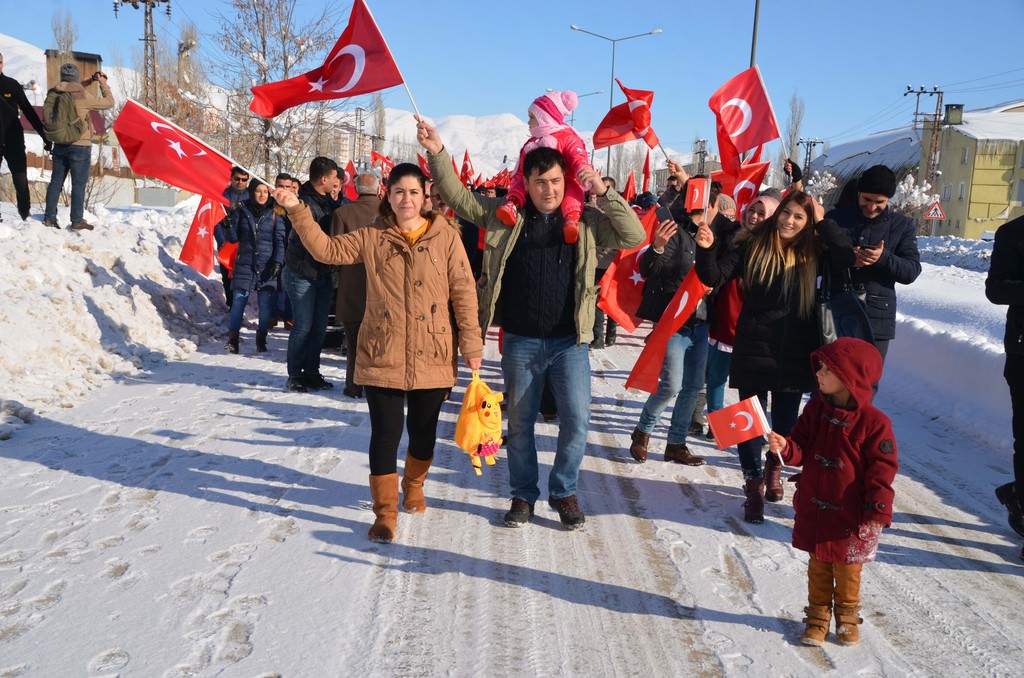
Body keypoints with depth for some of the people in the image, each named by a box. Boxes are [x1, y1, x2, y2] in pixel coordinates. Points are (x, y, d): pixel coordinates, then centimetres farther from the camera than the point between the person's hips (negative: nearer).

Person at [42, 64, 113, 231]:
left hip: (59, 145, 5)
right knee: (78, 184, 0)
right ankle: (77, 221, 2)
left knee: (56, 181, 13)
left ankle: (50, 217, 17)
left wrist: (88, 82, 21)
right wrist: (103, 84, 9)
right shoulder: (84, 96, -15)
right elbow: (109, 102, -3)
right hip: (80, 146, -5)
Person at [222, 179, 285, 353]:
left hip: (267, 266, 0)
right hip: (245, 264, 0)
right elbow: (233, 238, 8)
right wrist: (227, 226, -12)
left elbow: (280, 240, 2)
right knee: (238, 301, -4)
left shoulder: (274, 213, 4)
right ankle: (232, 339, 7)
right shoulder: (242, 210, 6)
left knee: (266, 306, -2)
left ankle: (261, 339, 12)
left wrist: (278, 262, -9)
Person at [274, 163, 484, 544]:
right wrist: (297, 212, -9)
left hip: (431, 357, 0)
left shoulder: (446, 236, -1)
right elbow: (327, 249, 2)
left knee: (423, 429, 15)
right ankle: (385, 511, 12)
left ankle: (413, 486, 41)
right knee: (386, 432, -1)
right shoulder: (371, 238, 4)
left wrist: (471, 343, -2)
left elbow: (463, 292, -1)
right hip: (381, 356, 0)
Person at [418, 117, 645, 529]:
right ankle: (523, 494, 29)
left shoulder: (587, 221, 1)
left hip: (570, 341, 0)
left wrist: (604, 193, -14)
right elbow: (459, 198, 7)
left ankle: (564, 491, 21)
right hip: (520, 341, 1)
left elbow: (634, 236, -6)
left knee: (576, 419, -2)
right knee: (519, 422, 11)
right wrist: (437, 153, -4)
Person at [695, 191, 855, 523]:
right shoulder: (753, 246, -2)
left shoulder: (813, 252, 2)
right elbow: (714, 277, -6)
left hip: (794, 354, 2)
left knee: (786, 422, 13)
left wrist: (824, 222, -9)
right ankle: (754, 485, 15)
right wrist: (707, 249, -24)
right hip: (754, 350, -1)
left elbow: (849, 257, -13)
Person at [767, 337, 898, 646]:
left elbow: (882, 470, -14)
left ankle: (847, 615, 38)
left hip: (851, 514, -4)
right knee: (818, 565, 17)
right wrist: (785, 447, -21)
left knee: (848, 569, 15)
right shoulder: (816, 409, -3)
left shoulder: (874, 421, -18)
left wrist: (878, 511, -17)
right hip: (814, 508, 4)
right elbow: (802, 449, 1)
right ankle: (818, 615, 33)